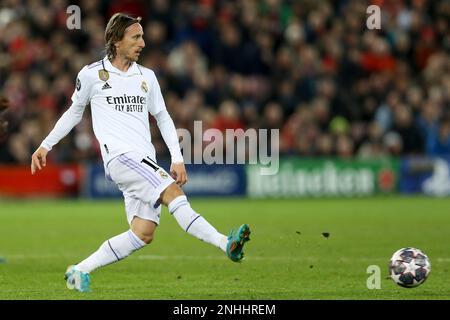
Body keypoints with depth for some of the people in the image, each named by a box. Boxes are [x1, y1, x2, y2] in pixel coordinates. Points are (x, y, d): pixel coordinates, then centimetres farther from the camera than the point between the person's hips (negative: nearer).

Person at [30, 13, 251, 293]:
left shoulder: (146, 77, 16)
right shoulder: (92, 75, 4)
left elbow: (163, 118, 21)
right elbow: (74, 112, 19)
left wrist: (178, 159, 11)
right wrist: (46, 145, 22)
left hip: (146, 163, 6)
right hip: (120, 157, -6)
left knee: (144, 234, -5)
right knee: (173, 192, -26)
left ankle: (80, 271, 6)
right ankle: (225, 244, -36)